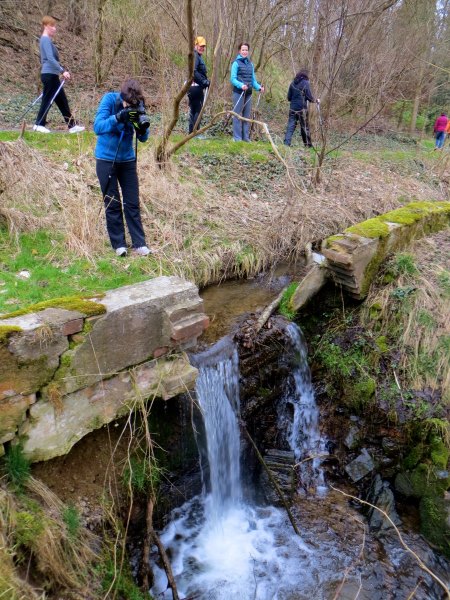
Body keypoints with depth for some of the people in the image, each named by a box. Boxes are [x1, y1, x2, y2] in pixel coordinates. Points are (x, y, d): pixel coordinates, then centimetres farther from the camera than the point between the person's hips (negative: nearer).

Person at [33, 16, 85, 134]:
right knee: (48, 100, -5)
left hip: (51, 75, 10)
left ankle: (72, 125, 9)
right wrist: (63, 71, -25)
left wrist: (62, 70, 27)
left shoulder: (47, 40, 19)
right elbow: (50, 58, -21)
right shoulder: (46, 40, -11)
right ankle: (39, 124, 2)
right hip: (49, 75, -10)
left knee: (62, 101, 8)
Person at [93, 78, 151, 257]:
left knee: (132, 203, 2)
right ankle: (118, 244, 10)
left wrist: (142, 127, -26)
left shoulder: (138, 106, -6)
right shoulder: (109, 99, -15)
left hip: (128, 160, 3)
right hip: (106, 160, -3)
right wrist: (118, 117, -37)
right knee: (112, 204, 2)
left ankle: (139, 244, 7)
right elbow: (98, 127, -24)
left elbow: (143, 138, -5)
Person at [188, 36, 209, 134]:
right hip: (196, 87, -10)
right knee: (198, 110, -7)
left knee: (193, 110, 12)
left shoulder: (198, 56, 21)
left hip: (193, 87, 10)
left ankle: (191, 132, 17)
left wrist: (206, 81, 10)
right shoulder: (195, 56, -11)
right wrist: (204, 81, -21)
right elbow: (193, 72, -24)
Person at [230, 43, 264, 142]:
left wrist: (259, 87, -1)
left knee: (247, 115, 7)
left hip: (248, 93, 6)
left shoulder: (250, 64, 14)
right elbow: (233, 79, -8)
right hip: (238, 92, -6)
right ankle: (237, 137, -2)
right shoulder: (236, 63, -2)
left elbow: (253, 79, 17)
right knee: (237, 115, -5)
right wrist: (241, 85, -25)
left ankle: (246, 137, 13)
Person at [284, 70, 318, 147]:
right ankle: (308, 145, 11)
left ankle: (286, 143, -10)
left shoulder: (293, 83, 10)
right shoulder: (305, 83, -5)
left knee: (290, 126, 2)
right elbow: (309, 97, -7)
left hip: (292, 108, 4)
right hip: (302, 109, -4)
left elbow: (289, 97, 12)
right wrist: (316, 100, 11)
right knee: (305, 127, 5)